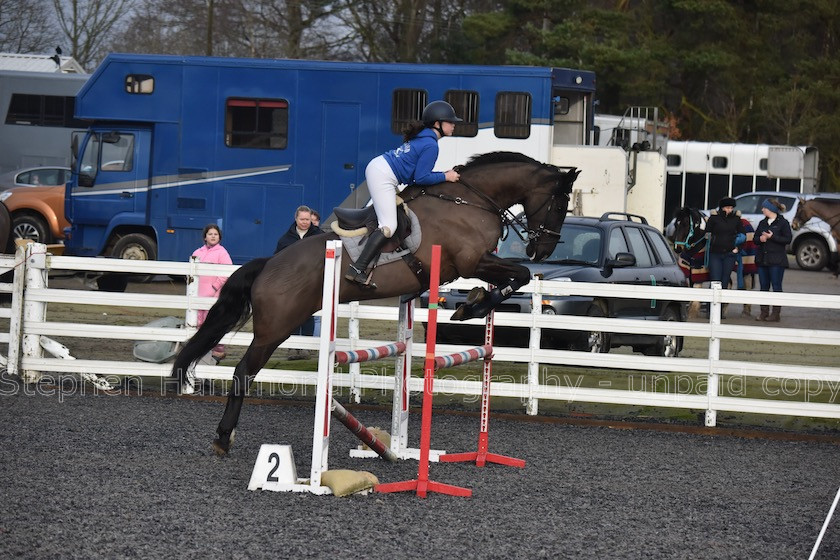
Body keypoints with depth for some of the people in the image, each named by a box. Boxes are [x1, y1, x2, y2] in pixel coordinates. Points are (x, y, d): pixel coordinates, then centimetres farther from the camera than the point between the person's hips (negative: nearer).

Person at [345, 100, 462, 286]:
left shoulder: (423, 137, 17)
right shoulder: (431, 145, -13)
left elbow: (417, 171, 20)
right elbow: (421, 178, -15)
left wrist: (446, 174, 16)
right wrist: (446, 177, -5)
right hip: (383, 177, -11)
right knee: (389, 226, -16)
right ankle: (357, 269, -22)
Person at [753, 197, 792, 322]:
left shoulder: (783, 223, -4)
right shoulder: (762, 223, 16)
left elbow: (788, 239, -10)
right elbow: (755, 239, 17)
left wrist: (772, 237, -17)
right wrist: (760, 239, -6)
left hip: (776, 261, -6)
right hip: (762, 259, 6)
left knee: (776, 287, -4)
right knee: (764, 286, 6)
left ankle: (776, 313, -2)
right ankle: (764, 312, 10)